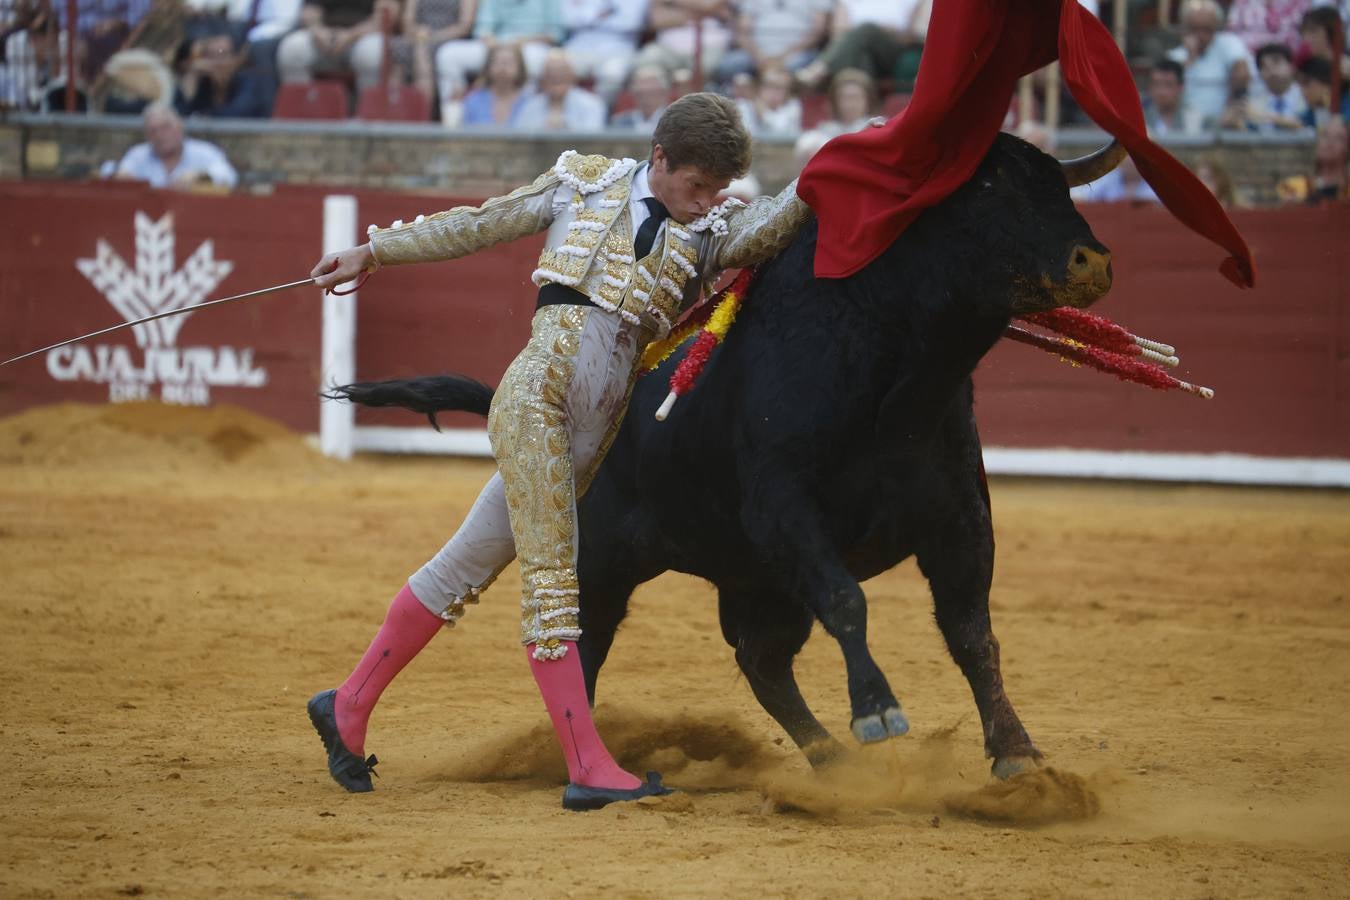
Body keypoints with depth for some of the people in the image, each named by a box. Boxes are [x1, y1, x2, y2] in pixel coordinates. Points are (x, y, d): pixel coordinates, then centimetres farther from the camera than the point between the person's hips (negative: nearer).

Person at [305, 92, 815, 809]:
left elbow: (772, 224, -12)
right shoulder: (585, 185, 5)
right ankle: (589, 767, -13)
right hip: (537, 392, -5)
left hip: (597, 426, 5)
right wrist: (375, 252, 17)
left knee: (469, 568, 12)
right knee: (550, 575, -9)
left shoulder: (713, 229, 9)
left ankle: (348, 708, 23)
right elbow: (479, 225, 13)